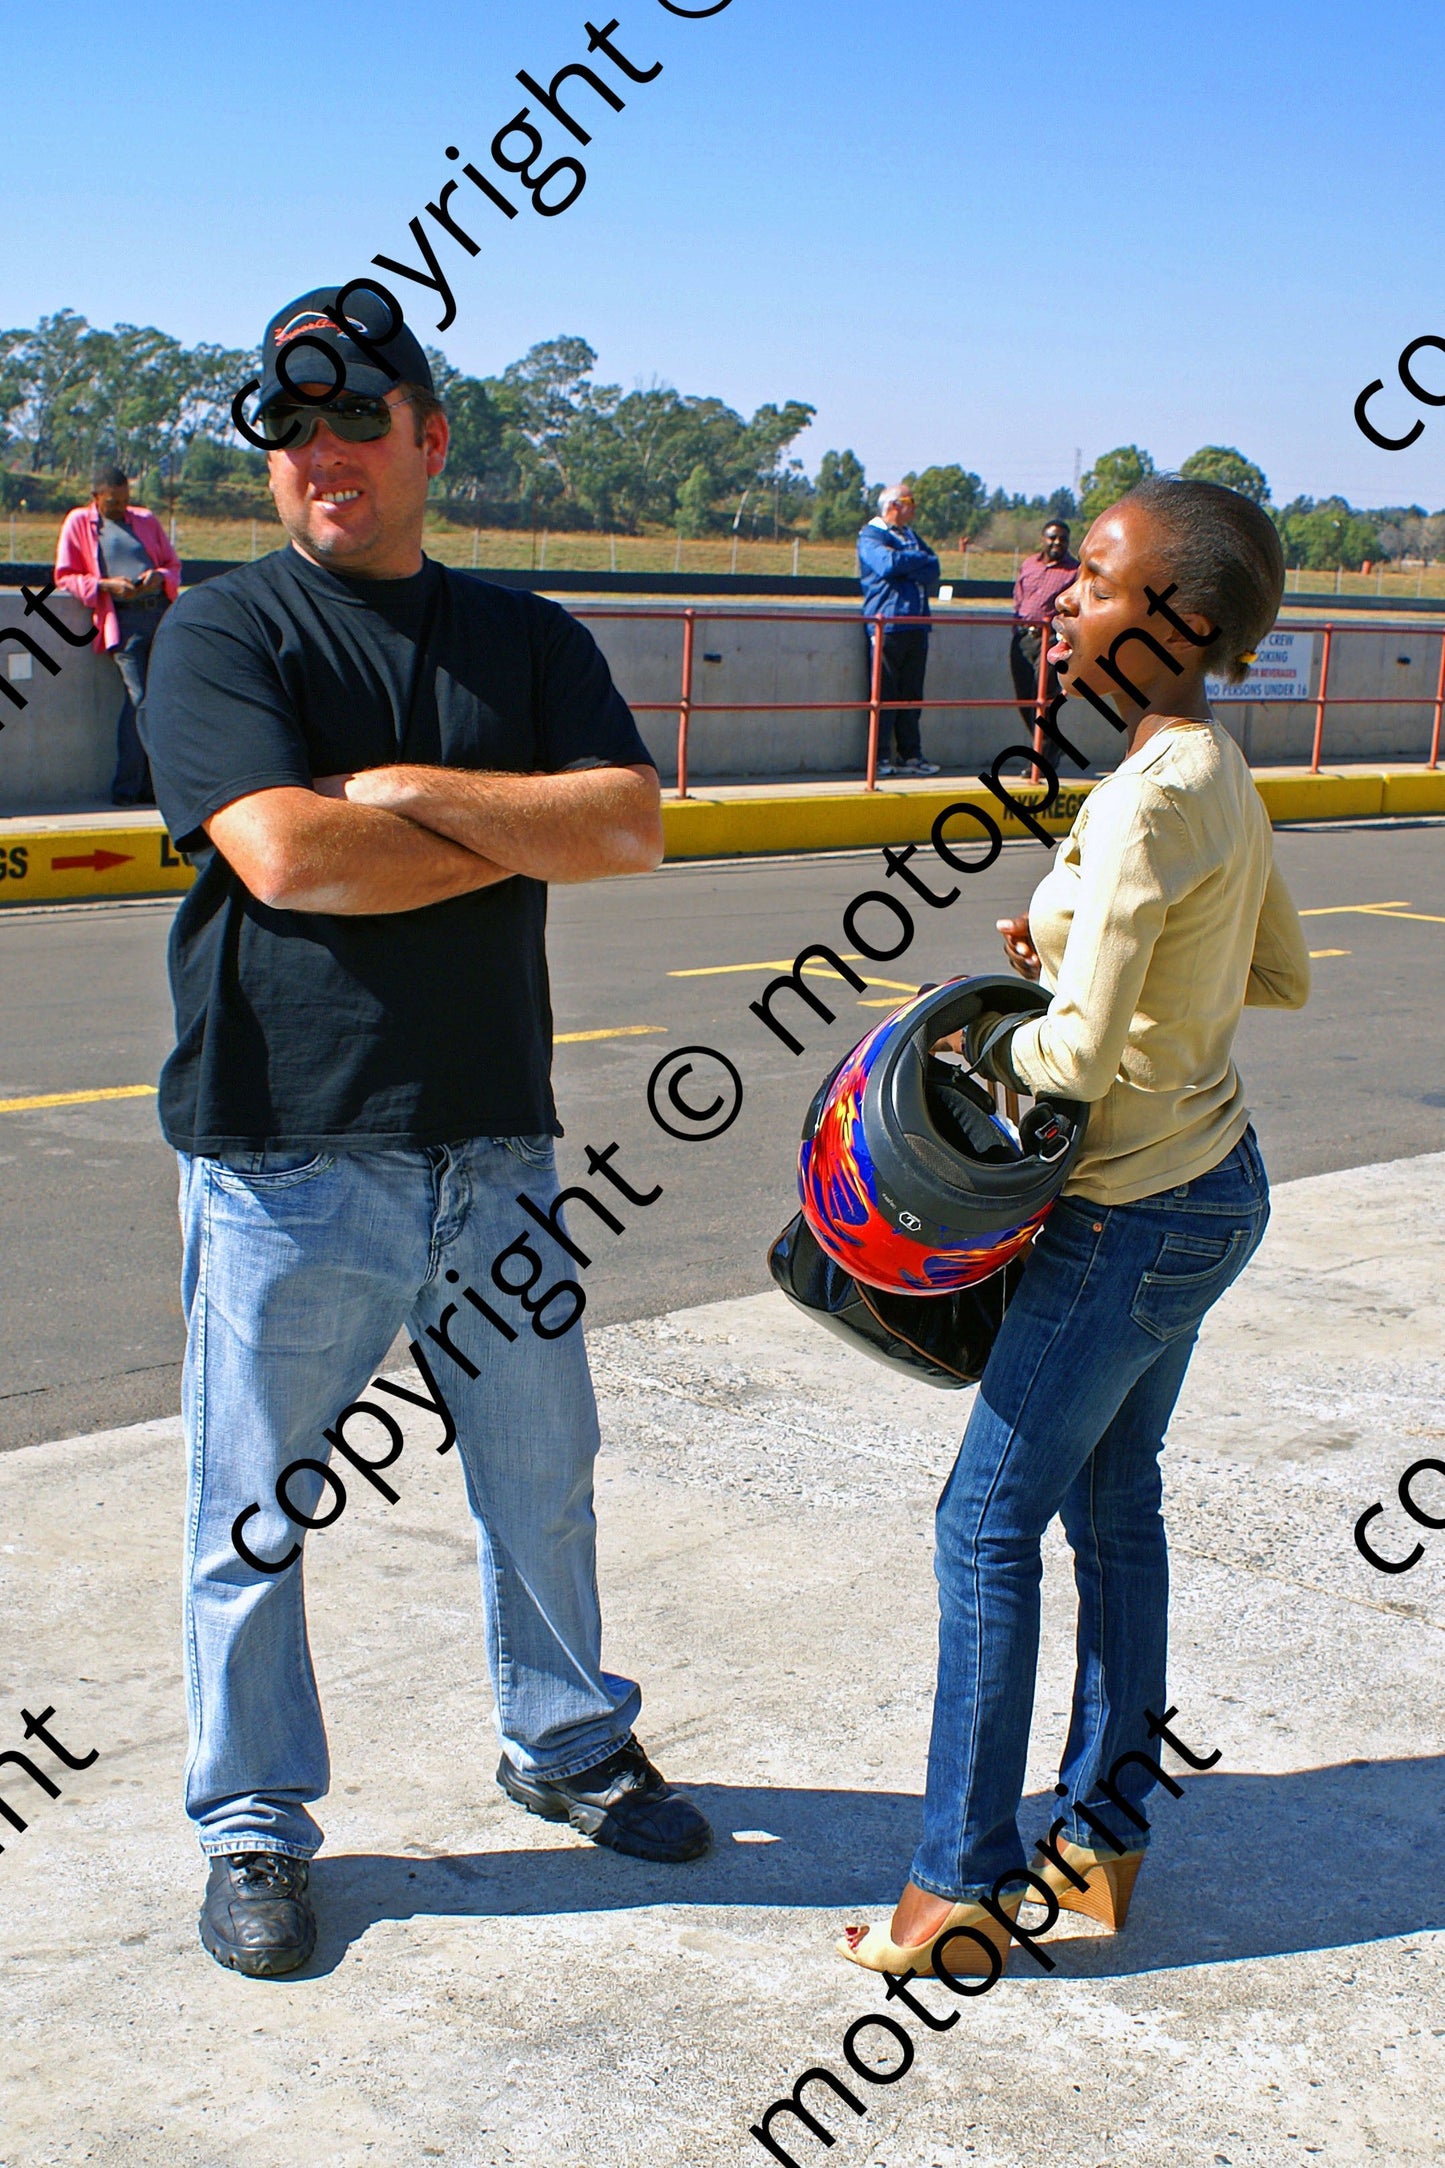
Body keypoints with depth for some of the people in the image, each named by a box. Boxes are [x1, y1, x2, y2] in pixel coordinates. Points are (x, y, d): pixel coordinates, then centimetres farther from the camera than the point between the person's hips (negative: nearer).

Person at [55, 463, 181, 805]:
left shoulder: (146, 520, 21)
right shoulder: (79, 523, 10)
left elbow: (173, 565, 24)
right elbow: (65, 576, 5)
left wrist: (159, 576, 0)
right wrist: (106, 585, -9)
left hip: (162, 613, 4)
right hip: (123, 620, -4)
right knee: (138, 697, -14)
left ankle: (152, 786, 6)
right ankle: (126, 788, -8)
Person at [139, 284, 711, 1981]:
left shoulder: (526, 639, 10)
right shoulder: (223, 632, -3)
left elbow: (632, 825, -6)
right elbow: (285, 855, -20)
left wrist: (416, 792, -14)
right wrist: (526, 833, -10)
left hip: (494, 1150, 4)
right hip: (286, 1156, -4)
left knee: (543, 1477, 18)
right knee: (256, 1516, 6)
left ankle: (563, 1743, 40)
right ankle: (252, 1825, 25)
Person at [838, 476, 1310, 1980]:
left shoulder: (1146, 802, -24)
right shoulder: (1219, 779, 5)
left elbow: (1079, 1060, -27)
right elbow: (1281, 976, 17)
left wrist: (994, 1046, -6)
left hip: (1135, 1220, -10)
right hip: (1211, 1187, 10)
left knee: (989, 1521, -1)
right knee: (1113, 1502, 17)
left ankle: (961, 1889, 9)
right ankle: (1104, 1837, 29)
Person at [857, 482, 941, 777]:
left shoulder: (912, 537, 22)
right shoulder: (870, 536, 1)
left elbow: (932, 573, 8)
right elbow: (888, 564, -18)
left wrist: (905, 567, -11)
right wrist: (920, 560, -1)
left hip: (916, 626, 6)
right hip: (887, 625, -6)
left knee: (912, 695, 6)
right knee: (885, 695, -5)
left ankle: (910, 756, 10)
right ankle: (879, 758, -1)